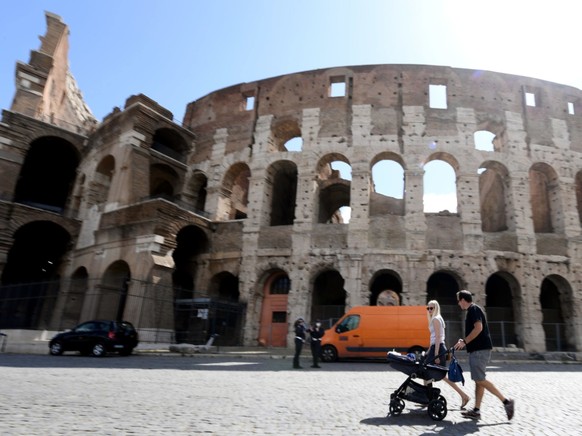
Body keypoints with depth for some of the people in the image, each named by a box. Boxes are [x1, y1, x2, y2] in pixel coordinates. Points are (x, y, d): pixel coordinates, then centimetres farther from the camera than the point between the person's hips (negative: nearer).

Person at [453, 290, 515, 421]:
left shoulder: (473, 309, -11)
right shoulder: (473, 310, 19)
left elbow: (478, 328, -23)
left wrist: (464, 341, -18)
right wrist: (465, 341, 16)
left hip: (480, 350, -10)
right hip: (478, 349, 10)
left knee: (480, 380, -10)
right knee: (478, 380, 8)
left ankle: (506, 401, -6)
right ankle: (476, 411, 10)